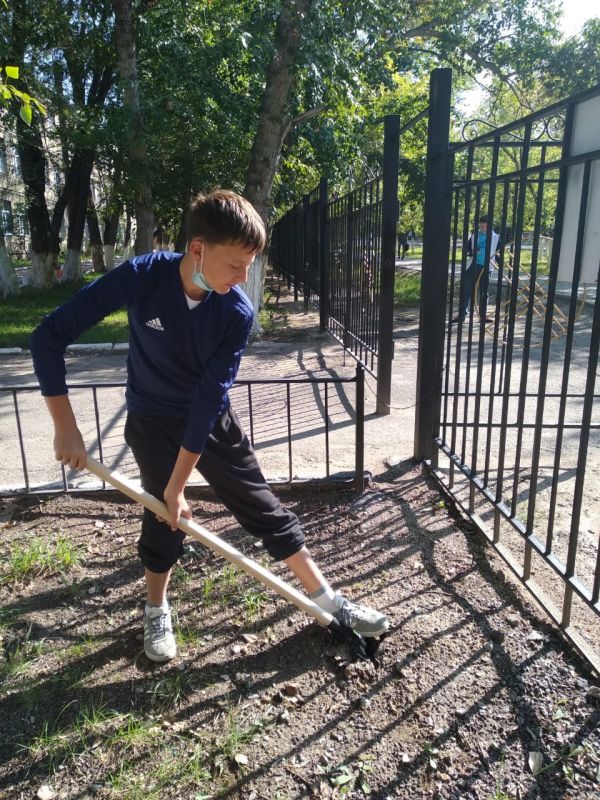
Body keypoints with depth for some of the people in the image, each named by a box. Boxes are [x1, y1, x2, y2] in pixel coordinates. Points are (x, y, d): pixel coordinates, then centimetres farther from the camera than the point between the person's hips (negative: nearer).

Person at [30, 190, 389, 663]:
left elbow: (209, 398, -22)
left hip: (213, 421, 1)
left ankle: (327, 599, 19)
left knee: (265, 509, 5)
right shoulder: (140, 278, -25)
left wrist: (178, 485, -18)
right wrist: (65, 426, -21)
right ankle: (157, 611, 37)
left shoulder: (239, 313, -22)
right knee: (162, 521, 9)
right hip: (152, 424, -1)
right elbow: (49, 336, -19)